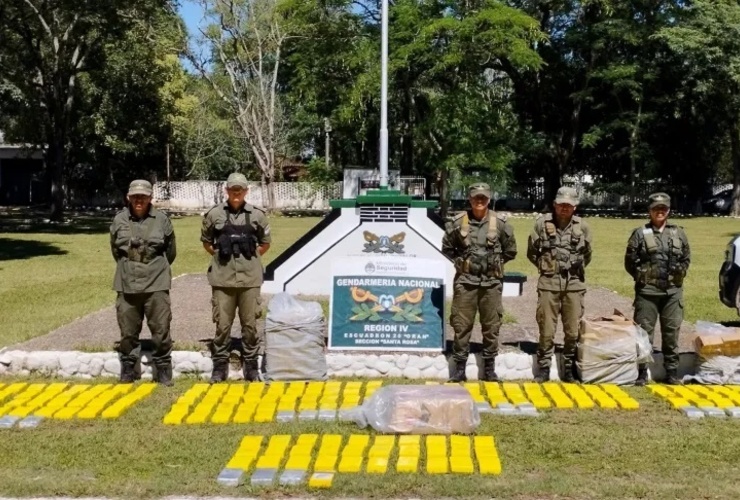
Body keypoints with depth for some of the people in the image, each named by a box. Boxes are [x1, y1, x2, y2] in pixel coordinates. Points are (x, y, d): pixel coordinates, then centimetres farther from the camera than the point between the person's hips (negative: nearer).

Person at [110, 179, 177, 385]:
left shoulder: (161, 220, -2)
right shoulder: (119, 220, 2)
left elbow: (170, 252, 10)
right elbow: (115, 250, 15)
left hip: (156, 283, -1)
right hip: (127, 284, 2)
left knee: (161, 329, 0)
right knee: (128, 330, 9)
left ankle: (163, 369, 12)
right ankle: (127, 368, 22)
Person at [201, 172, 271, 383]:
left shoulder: (257, 215, 3)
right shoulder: (214, 214, 2)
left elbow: (265, 243, 15)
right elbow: (206, 242, 16)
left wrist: (251, 256, 7)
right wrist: (220, 255, 6)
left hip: (250, 278, 0)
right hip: (223, 278, 0)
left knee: (250, 323, 6)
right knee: (222, 323, 4)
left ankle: (251, 364, 17)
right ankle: (220, 365, 13)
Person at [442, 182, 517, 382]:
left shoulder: (500, 223, -1)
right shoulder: (458, 222, -2)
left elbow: (510, 251, 10)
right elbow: (447, 248, 12)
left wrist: (495, 263, 6)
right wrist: (460, 261, 4)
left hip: (491, 282, 0)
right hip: (465, 281, 0)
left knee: (491, 326, 7)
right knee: (461, 325, 2)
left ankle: (489, 368, 17)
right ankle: (460, 367, 10)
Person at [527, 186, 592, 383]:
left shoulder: (582, 226, 5)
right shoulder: (542, 223, 0)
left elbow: (587, 255, 18)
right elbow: (532, 252, 10)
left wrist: (576, 270, 13)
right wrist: (546, 267, 9)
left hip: (575, 284, 2)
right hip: (549, 283, -2)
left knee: (573, 331, 5)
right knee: (546, 330, 0)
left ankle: (569, 369, 17)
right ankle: (544, 369, 11)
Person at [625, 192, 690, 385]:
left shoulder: (679, 233, 9)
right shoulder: (640, 234, 0)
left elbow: (686, 258, 16)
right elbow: (630, 261, 2)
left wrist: (679, 273, 4)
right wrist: (641, 277, 0)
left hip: (673, 291, 3)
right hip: (647, 291, -2)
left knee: (672, 332, 7)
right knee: (644, 332, 0)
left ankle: (672, 371, 16)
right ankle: (642, 372, 6)